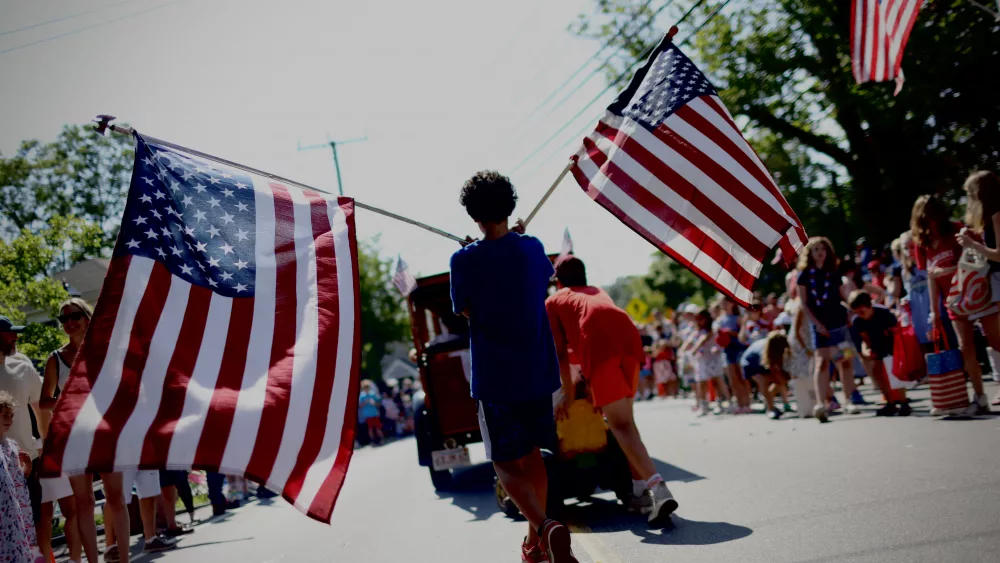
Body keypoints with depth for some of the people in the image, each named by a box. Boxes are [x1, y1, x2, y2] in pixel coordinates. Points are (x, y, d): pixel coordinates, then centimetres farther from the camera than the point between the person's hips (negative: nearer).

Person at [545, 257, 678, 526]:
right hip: (629, 337, 5)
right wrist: (600, 391, 49)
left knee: (620, 424, -9)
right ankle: (639, 488, 14)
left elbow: (561, 352, 17)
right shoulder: (598, 292, 39)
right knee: (625, 418, 20)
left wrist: (568, 392, 24)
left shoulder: (553, 301, 26)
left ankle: (657, 487, -27)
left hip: (597, 344, -5)